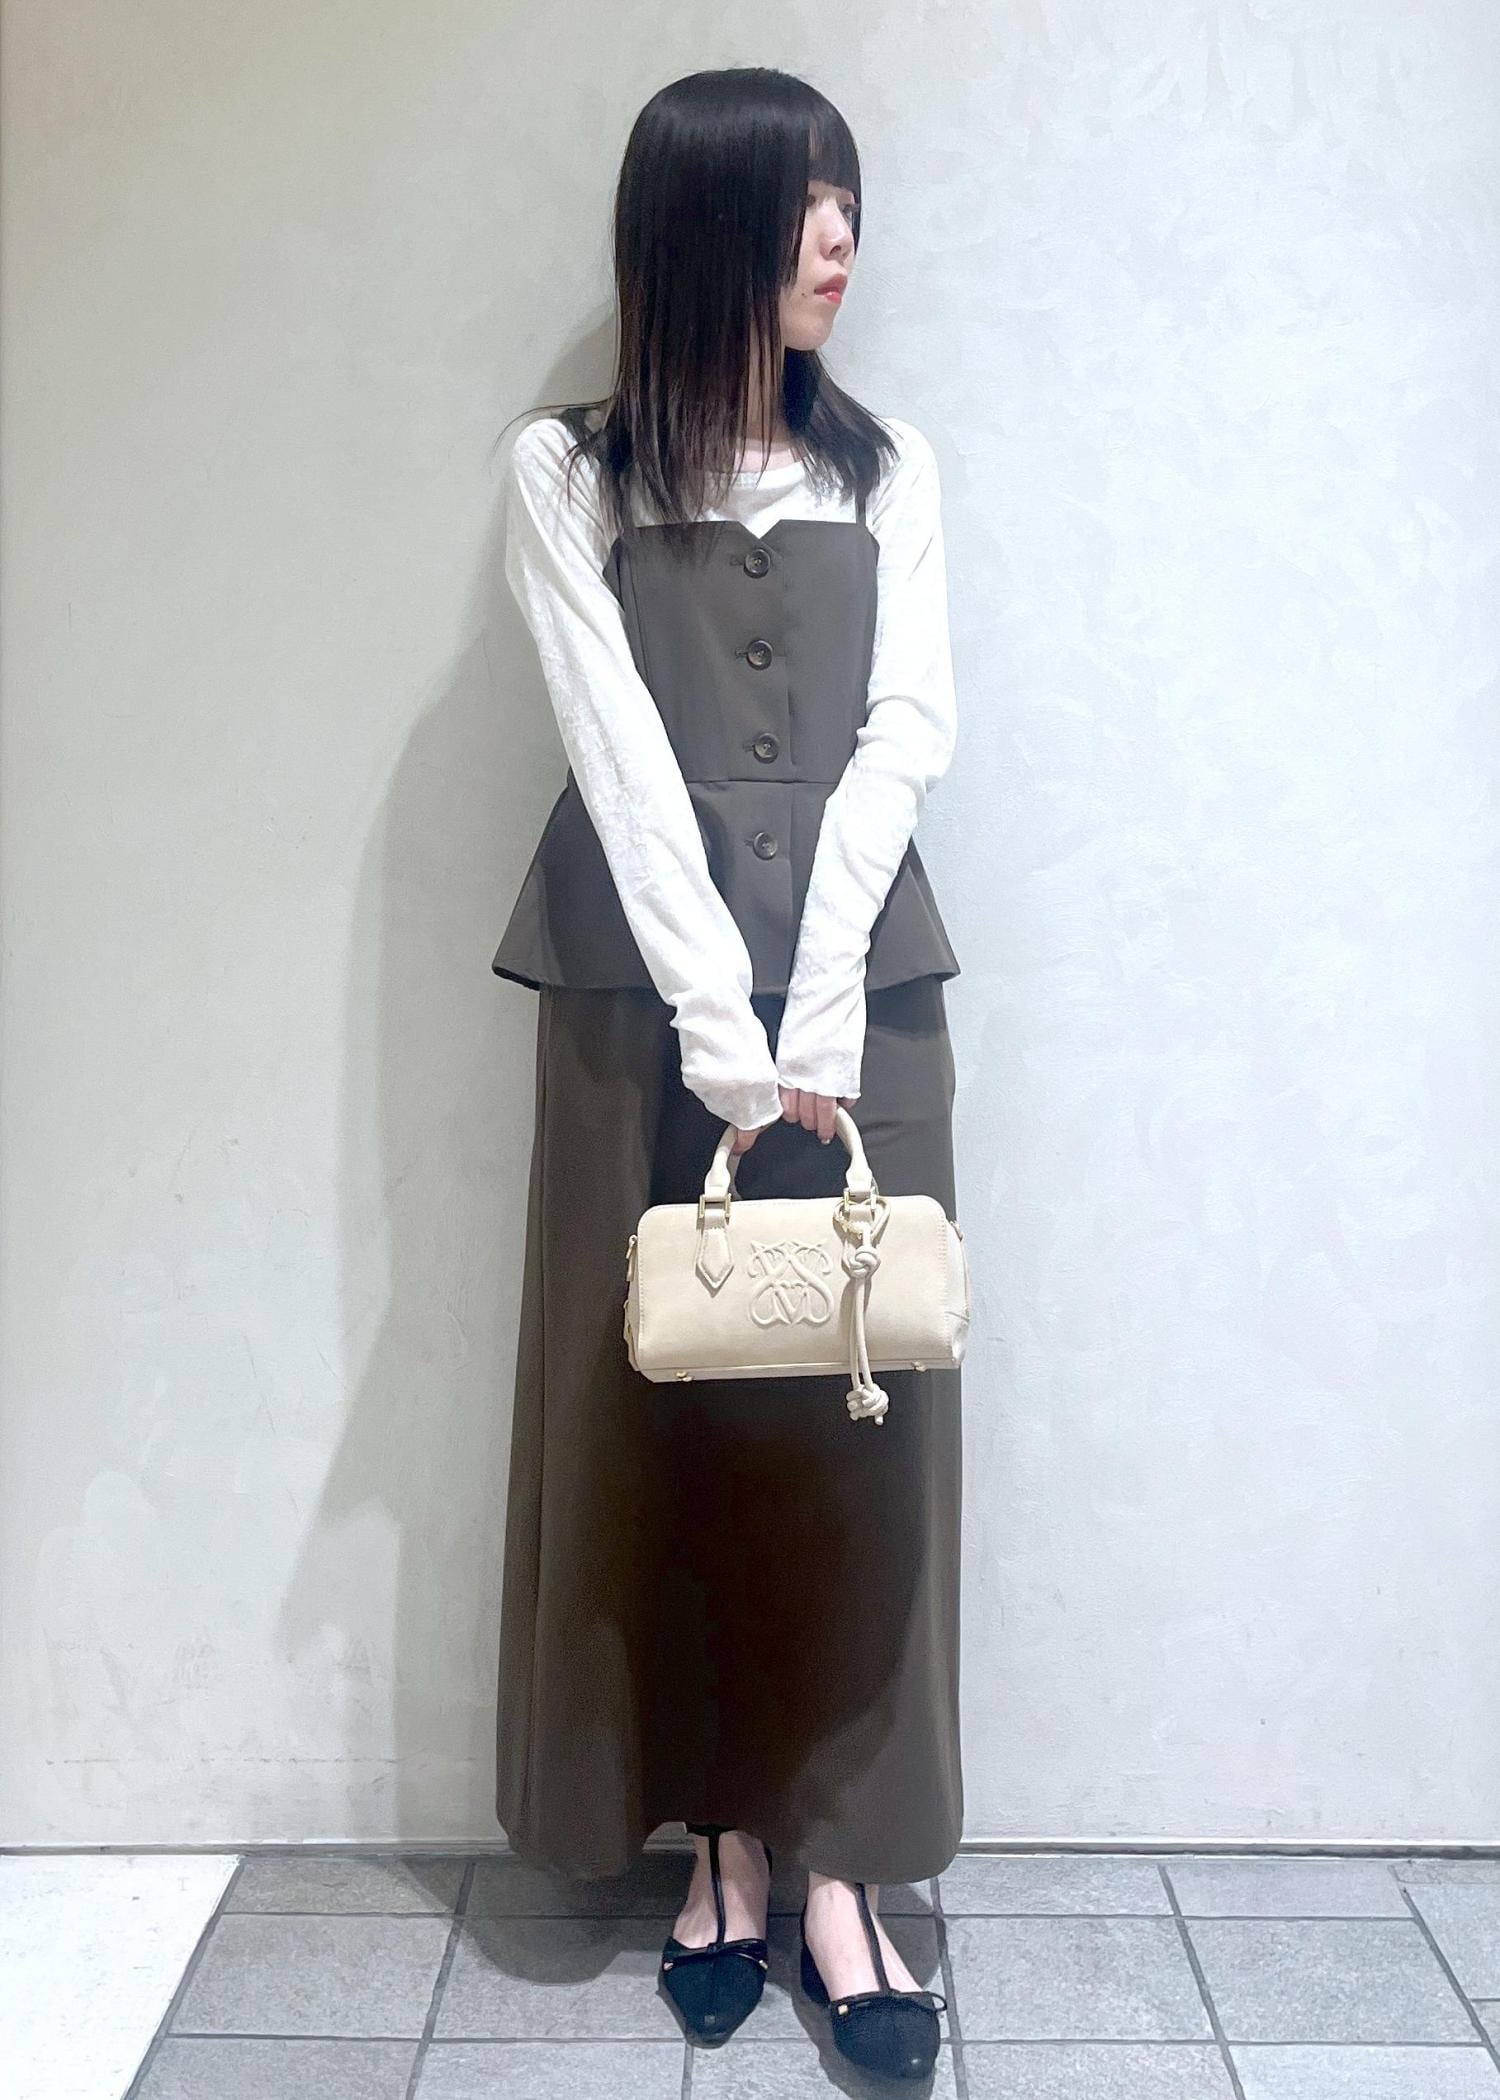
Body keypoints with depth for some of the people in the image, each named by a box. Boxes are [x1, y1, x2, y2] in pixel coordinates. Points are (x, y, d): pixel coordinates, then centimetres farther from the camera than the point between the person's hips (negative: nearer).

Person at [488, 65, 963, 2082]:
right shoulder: (565, 472, 3)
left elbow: (905, 730, 0)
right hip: (645, 986, -1)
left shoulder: (889, 467, 11)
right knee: (660, 1404, 3)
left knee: (859, 1407, 1)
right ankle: (721, 1838, 19)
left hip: (864, 976, 2)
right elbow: (621, 759, -7)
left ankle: (836, 1862, 13)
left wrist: (814, 1023, -13)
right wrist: (726, 1038, -16)